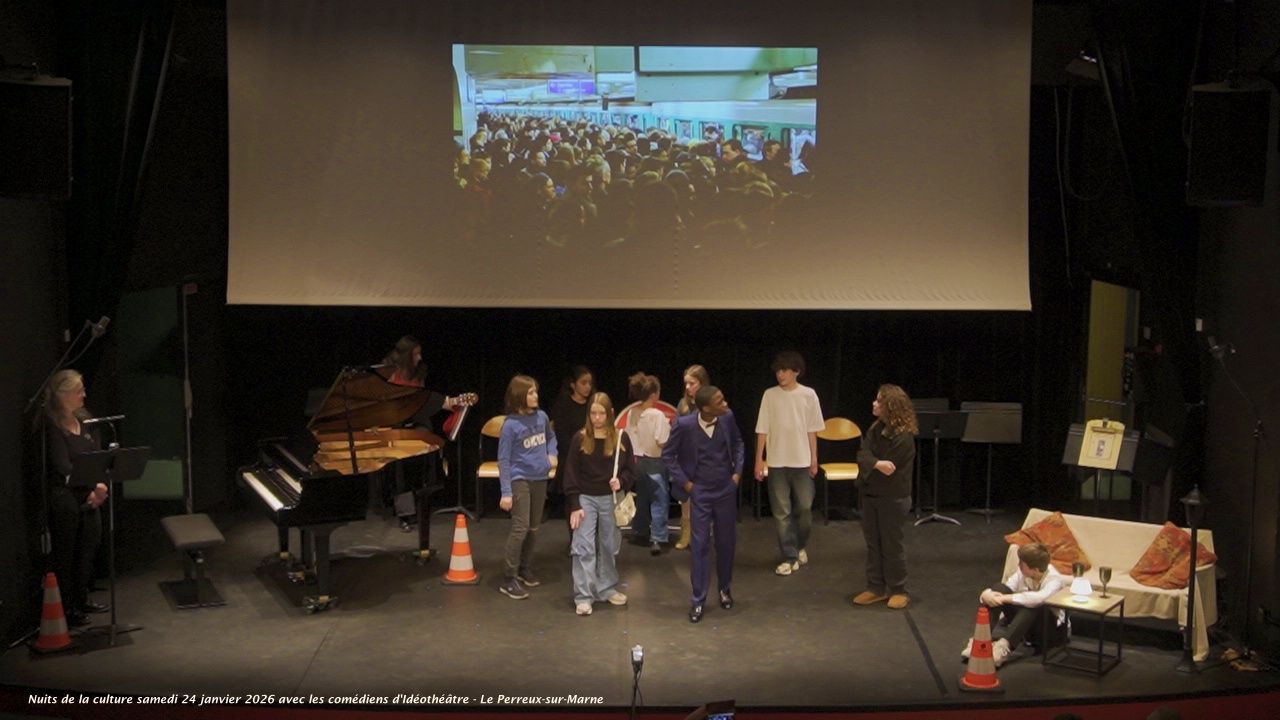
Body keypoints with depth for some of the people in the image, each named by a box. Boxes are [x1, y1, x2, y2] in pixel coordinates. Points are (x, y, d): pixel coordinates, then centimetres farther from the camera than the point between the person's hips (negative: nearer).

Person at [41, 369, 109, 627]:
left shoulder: (84, 422, 10)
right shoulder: (51, 426, -13)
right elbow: (63, 466, -21)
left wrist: (99, 487, -7)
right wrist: (95, 485, -28)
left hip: (88, 499, 7)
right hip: (64, 499, -7)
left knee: (89, 548, 13)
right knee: (65, 556, 0)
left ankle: (82, 600, 27)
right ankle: (66, 609, 7)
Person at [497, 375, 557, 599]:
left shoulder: (541, 417, 0)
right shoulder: (510, 424, -15)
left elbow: (550, 437, 22)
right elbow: (503, 460, -12)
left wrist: (552, 454, 1)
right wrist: (506, 492, -15)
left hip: (540, 479, 6)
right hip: (519, 479, -6)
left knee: (533, 528, 14)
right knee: (520, 528, -12)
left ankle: (524, 568, 30)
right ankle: (508, 579, -7)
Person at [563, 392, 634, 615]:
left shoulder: (621, 439, -1)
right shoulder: (579, 439, -5)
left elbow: (628, 470, 6)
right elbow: (571, 474, -5)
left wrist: (621, 482, -17)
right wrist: (574, 505, -10)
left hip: (610, 499, 2)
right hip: (585, 498, -2)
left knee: (610, 546, 12)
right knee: (584, 547, -5)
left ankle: (607, 589, 27)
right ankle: (583, 596, -2)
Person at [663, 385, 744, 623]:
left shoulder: (727, 418, -10)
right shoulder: (685, 425, -19)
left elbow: (737, 443, 11)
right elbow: (668, 454, -5)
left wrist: (738, 471, 4)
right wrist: (684, 482, -6)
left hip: (726, 490, 3)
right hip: (700, 493, -3)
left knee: (727, 542, 12)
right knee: (701, 545, 0)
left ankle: (725, 589, 32)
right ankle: (698, 599, 9)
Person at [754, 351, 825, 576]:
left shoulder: (808, 395, -1)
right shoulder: (770, 395, -1)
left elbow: (812, 430, 4)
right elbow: (762, 430, 0)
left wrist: (814, 459, 3)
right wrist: (759, 461, -2)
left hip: (801, 461, 0)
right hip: (776, 462, 0)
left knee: (804, 508, 5)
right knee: (781, 511, 1)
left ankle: (800, 546, 30)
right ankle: (790, 557, 7)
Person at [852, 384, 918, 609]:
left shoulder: (903, 437, -19)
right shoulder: (876, 428, 5)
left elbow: (887, 469, -20)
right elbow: (862, 454, -8)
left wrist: (869, 468, -11)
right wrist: (876, 464, -24)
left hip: (893, 499, -7)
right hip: (870, 496, 7)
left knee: (892, 545, 1)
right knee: (873, 543, 12)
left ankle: (898, 591, 13)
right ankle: (876, 587, 21)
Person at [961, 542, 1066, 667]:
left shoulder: (1054, 578, -25)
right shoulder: (1022, 573, -8)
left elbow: (1039, 598, -46)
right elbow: (1002, 592, -10)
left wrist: (1007, 598, -43)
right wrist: (986, 594, -34)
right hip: (1022, 621, 5)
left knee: (1033, 605, -38)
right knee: (1000, 589, -20)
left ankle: (1004, 645, -50)